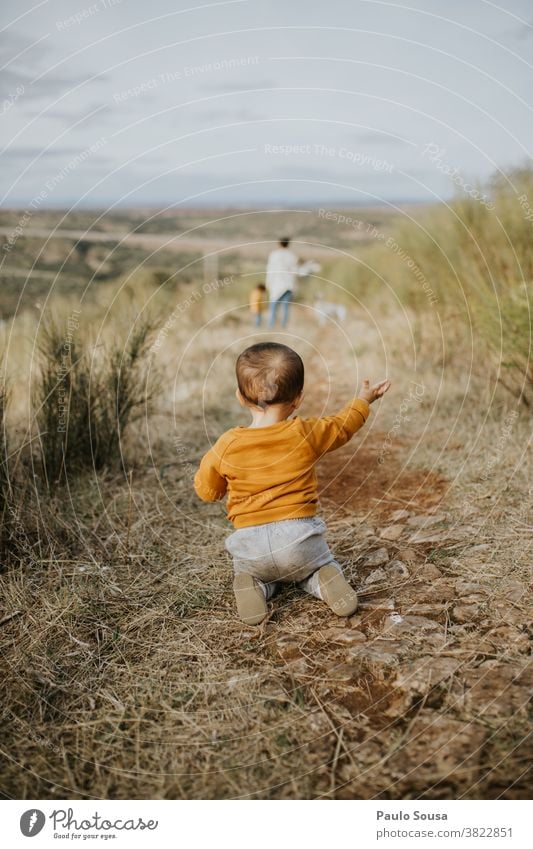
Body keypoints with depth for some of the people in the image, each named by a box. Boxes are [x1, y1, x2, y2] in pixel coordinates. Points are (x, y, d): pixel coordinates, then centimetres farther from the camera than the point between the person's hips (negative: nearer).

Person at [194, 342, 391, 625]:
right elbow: (342, 426, 15)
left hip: (250, 542, 0)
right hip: (299, 536, 0)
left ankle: (254, 587, -3)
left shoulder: (227, 445, -6)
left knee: (246, 571, 31)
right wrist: (363, 400, 34)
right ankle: (324, 581, -4)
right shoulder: (306, 434, -5)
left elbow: (206, 490, 8)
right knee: (322, 566, 30)